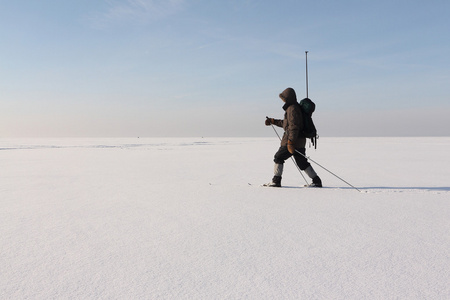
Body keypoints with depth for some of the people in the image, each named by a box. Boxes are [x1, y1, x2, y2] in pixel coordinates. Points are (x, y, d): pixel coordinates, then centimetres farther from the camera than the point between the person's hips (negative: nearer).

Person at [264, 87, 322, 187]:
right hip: (300, 141, 10)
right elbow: (286, 123, 28)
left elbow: (294, 127, -22)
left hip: (292, 140, -10)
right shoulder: (294, 107, 18)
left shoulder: (292, 109, -15)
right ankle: (317, 181, 14)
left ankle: (276, 181, 3)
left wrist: (290, 142, -25)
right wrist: (273, 121, 28)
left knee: (278, 157, 0)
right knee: (302, 162, 14)